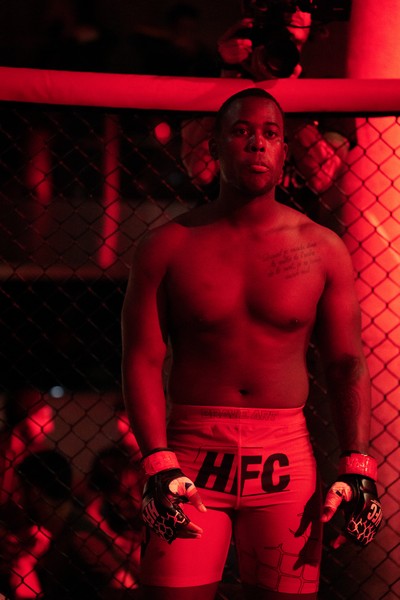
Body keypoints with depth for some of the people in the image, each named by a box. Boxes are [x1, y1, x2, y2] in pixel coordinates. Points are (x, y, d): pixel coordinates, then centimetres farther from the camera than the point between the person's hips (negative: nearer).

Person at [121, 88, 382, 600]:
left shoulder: (322, 250, 7)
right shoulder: (168, 246, 3)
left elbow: (346, 363, 8)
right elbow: (142, 360, 0)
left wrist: (357, 467, -2)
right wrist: (158, 465, -12)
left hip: (285, 460, 1)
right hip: (191, 454, -1)